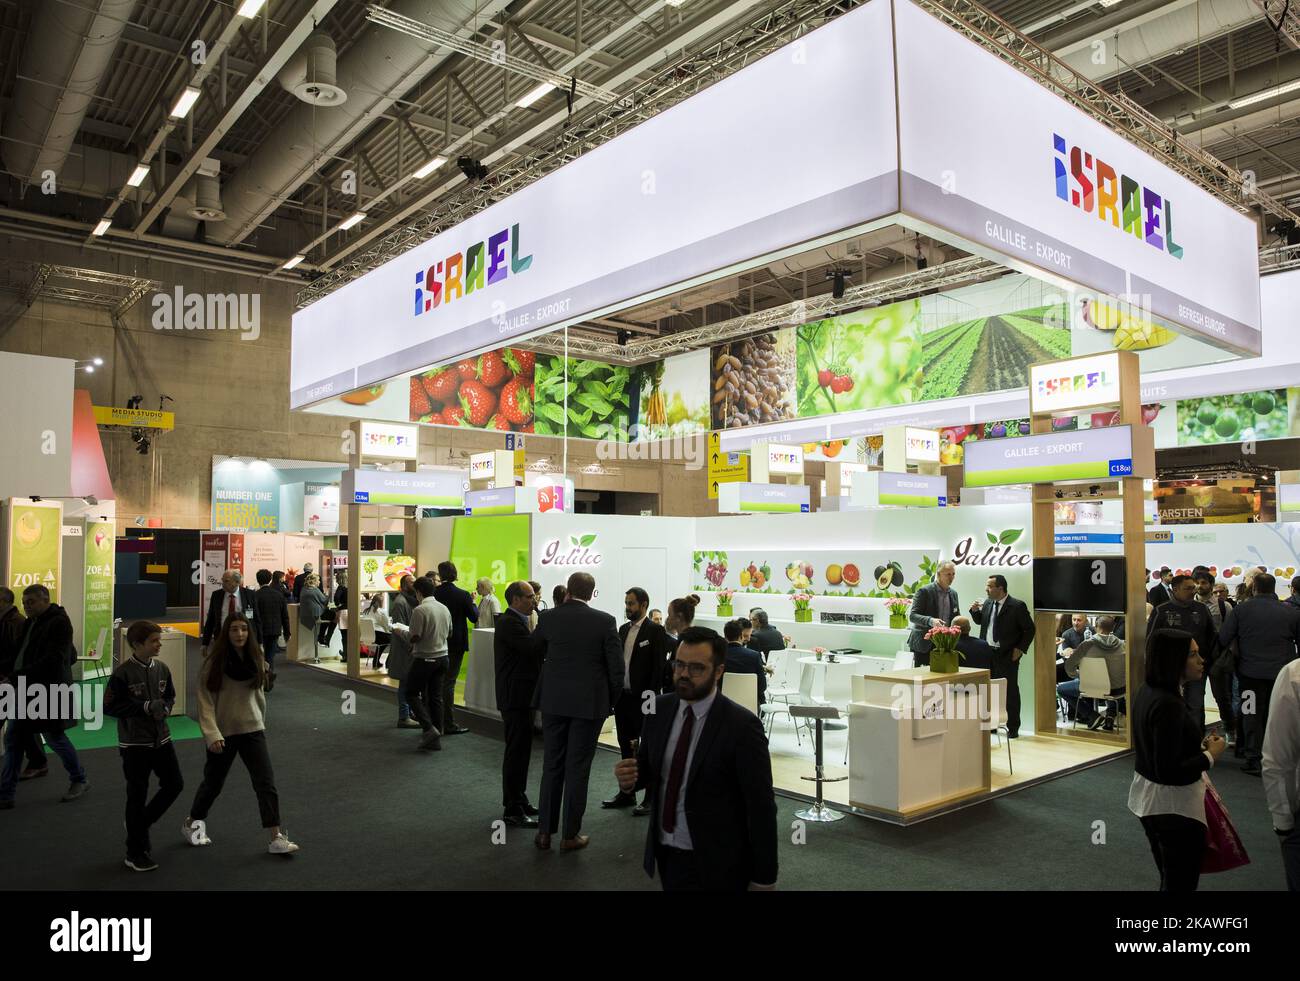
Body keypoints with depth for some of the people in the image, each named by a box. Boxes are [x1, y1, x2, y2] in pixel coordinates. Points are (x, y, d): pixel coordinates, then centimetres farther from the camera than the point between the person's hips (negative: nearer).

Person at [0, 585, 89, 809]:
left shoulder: (59, 622, -14)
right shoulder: (30, 623, 12)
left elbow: (53, 659, -22)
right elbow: (20, 655, 18)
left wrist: (18, 675, -26)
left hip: (48, 692, -8)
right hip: (25, 691, 8)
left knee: (55, 737, 4)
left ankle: (79, 780, 23)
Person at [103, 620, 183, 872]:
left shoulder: (162, 669, 1)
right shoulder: (123, 673, -15)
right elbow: (109, 707, -14)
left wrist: (165, 707, -8)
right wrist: (145, 707, -20)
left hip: (161, 738, 6)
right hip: (134, 744, -6)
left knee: (175, 784, 9)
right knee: (137, 796, 4)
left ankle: (140, 825, 31)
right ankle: (136, 853, 18)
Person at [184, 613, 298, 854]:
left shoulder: (256, 660, 2)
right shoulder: (214, 663, -11)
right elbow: (205, 701, -13)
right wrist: (212, 734, -21)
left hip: (252, 730, 3)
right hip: (223, 733, -3)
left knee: (266, 783, -6)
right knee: (213, 783, 15)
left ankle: (276, 838, -4)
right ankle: (192, 824, 42)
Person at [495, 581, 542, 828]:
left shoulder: (515, 621, 15)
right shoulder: (510, 623, -17)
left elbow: (532, 650, 14)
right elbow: (534, 649, -26)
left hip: (520, 696, 10)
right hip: (515, 698, -10)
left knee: (520, 750, 18)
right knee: (516, 751, -4)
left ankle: (517, 800, 29)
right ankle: (513, 810, 3)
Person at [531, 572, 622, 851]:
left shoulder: (549, 618, -3)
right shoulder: (604, 621, -9)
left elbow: (535, 652, 11)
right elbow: (616, 667, -8)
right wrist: (610, 701, 6)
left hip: (553, 701, 2)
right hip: (590, 703, -2)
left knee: (552, 765, 13)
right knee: (578, 768, 6)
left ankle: (545, 831, 20)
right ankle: (570, 835, 13)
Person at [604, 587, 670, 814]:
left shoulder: (655, 631, -9)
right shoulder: (624, 629, 12)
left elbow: (658, 666, -13)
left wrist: (650, 695, -17)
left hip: (641, 698, -7)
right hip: (622, 696, 7)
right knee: (626, 746, 14)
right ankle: (627, 793, 25)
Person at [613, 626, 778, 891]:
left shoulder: (741, 726, -19)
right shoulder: (659, 708, -2)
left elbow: (761, 806, -15)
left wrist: (764, 879, -12)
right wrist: (630, 777, -13)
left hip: (714, 864, -5)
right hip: (664, 852, 6)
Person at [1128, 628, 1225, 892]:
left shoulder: (1147, 692, 2)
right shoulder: (1169, 705, -26)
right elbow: (1168, 772, -26)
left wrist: (1199, 744, 6)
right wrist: (1210, 755, -16)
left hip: (1148, 798, 9)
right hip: (1174, 806, -9)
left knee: (1170, 880, 23)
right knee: (1182, 885, 5)